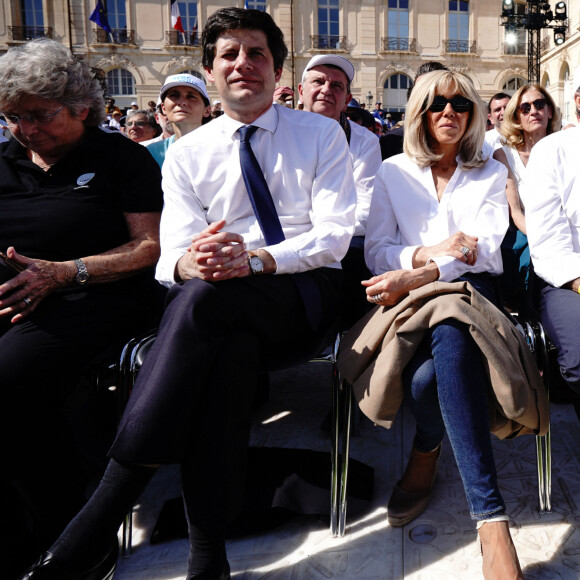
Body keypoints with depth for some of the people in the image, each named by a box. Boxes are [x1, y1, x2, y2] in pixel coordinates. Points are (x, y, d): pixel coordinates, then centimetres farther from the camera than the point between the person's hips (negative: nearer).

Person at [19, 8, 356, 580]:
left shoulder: (322, 134, 8)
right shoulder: (186, 152, 12)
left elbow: (335, 234, -4)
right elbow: (174, 254, 1)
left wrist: (255, 259, -23)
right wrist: (189, 262, -26)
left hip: (305, 294, -2)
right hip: (222, 311, 2)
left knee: (205, 296, -34)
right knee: (229, 346, -37)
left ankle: (91, 534, -32)